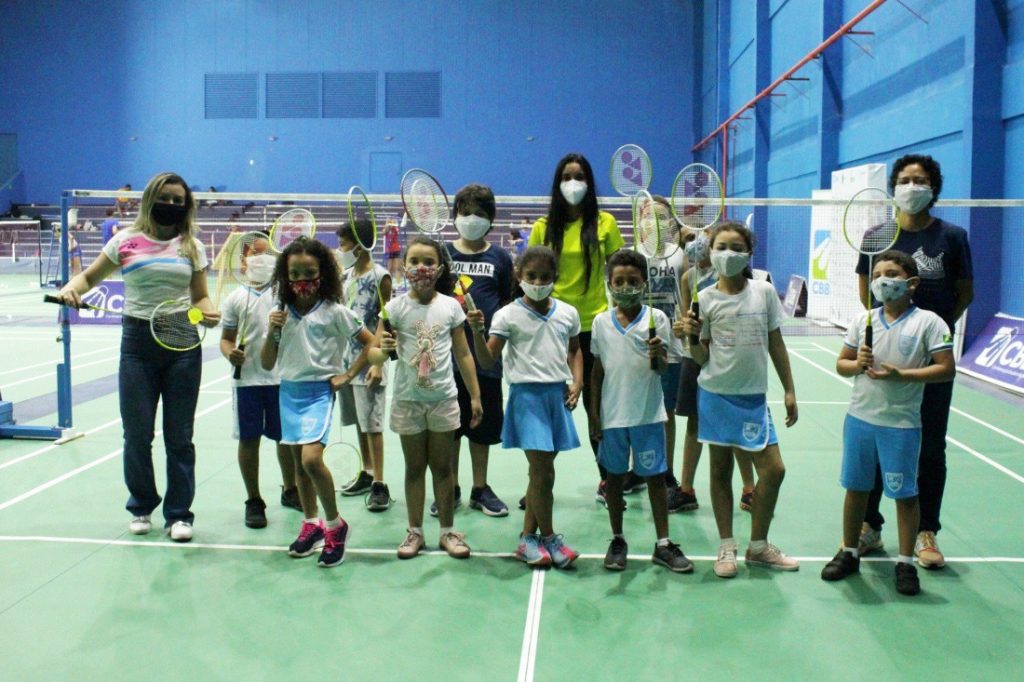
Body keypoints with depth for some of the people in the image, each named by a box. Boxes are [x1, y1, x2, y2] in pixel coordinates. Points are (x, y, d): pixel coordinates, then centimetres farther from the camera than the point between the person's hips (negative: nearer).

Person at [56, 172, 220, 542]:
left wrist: (208, 312, -13)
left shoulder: (192, 247, 7)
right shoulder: (126, 241, 4)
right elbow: (89, 276, 11)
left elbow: (200, 297, 9)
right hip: (138, 341, 0)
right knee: (137, 434, 4)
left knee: (179, 435, 5)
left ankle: (179, 514, 16)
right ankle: (141, 507, 25)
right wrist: (71, 288, -10)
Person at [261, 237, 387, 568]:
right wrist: (272, 332, -7)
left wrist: (349, 374, -7)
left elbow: (371, 344, -2)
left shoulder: (334, 311, -7)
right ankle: (311, 524, 30)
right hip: (289, 391, 6)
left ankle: (335, 524, -2)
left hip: (319, 391, -5)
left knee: (312, 459, -20)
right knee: (299, 462, 13)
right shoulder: (282, 313, 5)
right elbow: (267, 364, 7)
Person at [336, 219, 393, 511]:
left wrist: (379, 362, -18)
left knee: (372, 423, -4)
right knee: (358, 421, 15)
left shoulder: (380, 277, -11)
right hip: (346, 358, 7)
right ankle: (367, 474, 27)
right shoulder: (346, 275, 9)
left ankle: (379, 484, 2)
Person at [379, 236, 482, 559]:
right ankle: (415, 532, 22)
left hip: (443, 398, 1)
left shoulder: (450, 306, -2)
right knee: (414, 468, 10)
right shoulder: (396, 307, -6)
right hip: (408, 399, 0)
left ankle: (447, 531, 22)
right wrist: (383, 348, -35)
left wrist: (475, 396, 3)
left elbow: (463, 354, 3)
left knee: (442, 467, 10)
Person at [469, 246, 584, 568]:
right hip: (527, 395, -4)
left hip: (558, 395, 4)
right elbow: (488, 360, -7)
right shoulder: (508, 315, -5)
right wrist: (477, 331, -23)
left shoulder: (567, 313, 6)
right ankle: (549, 538, 11)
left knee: (541, 469, 10)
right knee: (543, 471, -6)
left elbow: (575, 350, 21)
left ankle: (528, 536, 22)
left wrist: (577, 383, 7)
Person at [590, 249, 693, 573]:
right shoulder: (601, 322, 3)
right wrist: (594, 413, 6)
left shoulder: (656, 318, -4)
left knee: (655, 476, 5)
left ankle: (663, 543, 17)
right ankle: (617, 540, 25)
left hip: (648, 413, -2)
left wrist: (657, 355, -29)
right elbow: (597, 370, 8)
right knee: (615, 476, 11)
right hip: (612, 413, 2)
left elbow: (662, 368, -6)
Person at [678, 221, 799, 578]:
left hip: (753, 396, 2)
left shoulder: (764, 292, 1)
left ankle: (758, 546, 19)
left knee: (774, 470, 1)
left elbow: (776, 344, 7)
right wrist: (692, 336, -19)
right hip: (717, 394, -2)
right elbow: (701, 358, 0)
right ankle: (726, 547, 20)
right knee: (720, 470, 8)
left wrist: (789, 391, 6)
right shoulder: (706, 298, -4)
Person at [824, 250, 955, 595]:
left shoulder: (928, 322, -6)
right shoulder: (864, 320, 6)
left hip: (902, 423, -4)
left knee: (905, 494, 5)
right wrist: (858, 364, -11)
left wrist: (901, 375, -20)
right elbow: (841, 365, 11)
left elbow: (946, 369, -11)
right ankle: (849, 553, 27)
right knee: (856, 487, 13)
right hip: (859, 417, 4)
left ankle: (906, 563, 19)